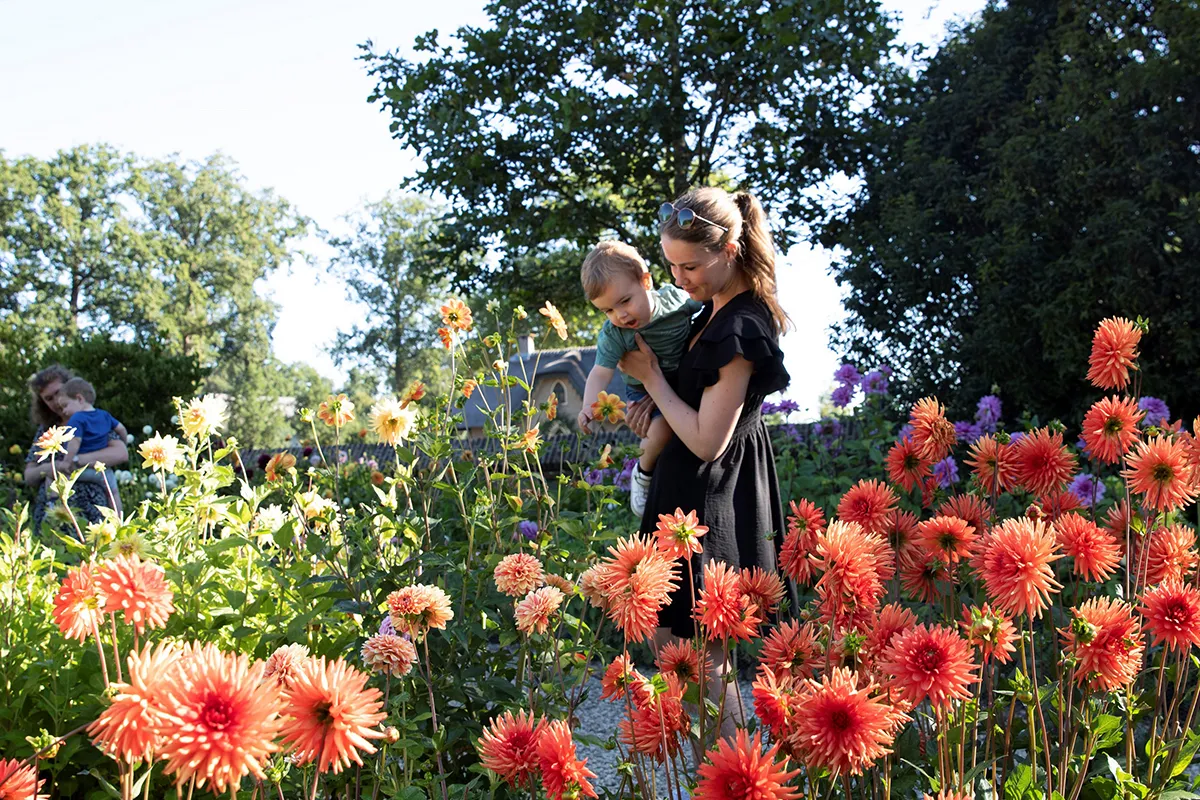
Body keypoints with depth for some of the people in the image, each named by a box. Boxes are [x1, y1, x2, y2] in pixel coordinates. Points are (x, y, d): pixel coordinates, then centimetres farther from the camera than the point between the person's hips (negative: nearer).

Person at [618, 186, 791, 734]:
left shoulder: (741, 329, -23)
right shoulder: (717, 308, 6)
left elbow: (706, 441, -22)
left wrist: (651, 377, -11)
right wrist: (656, 397, 4)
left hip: (711, 508, -10)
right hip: (690, 491, 10)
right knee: (666, 637, 16)